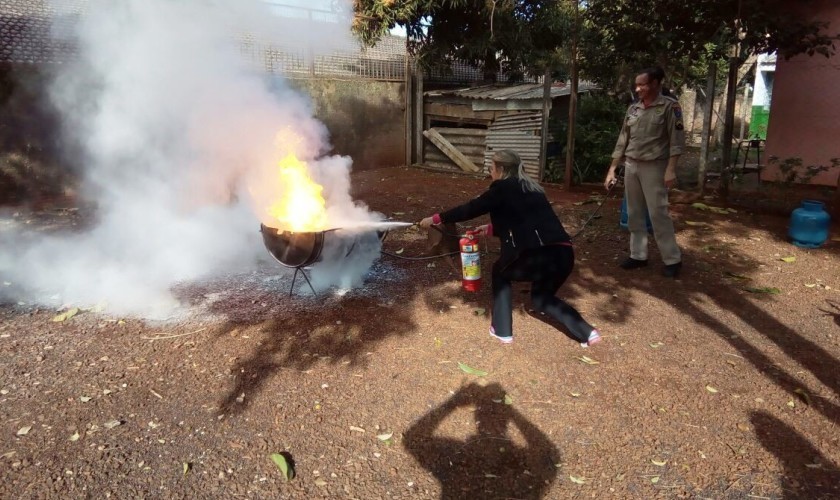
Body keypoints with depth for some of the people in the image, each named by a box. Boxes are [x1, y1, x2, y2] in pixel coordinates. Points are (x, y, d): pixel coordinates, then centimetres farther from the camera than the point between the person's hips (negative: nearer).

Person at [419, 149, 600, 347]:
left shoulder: (502, 188, 4)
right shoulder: (530, 188, 25)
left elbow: (471, 209, 9)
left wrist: (436, 219, 19)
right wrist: (490, 229, 40)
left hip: (539, 255, -7)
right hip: (563, 254, 7)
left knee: (501, 271, 23)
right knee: (541, 298, 29)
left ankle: (502, 331, 24)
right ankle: (587, 333, 16)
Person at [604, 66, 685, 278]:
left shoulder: (669, 106, -4)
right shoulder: (633, 108, 11)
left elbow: (677, 140, -8)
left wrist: (671, 169, -18)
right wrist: (612, 169, 10)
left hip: (653, 167, -6)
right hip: (631, 166, 6)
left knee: (658, 213, -7)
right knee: (634, 214, 8)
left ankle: (673, 259, 3)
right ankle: (638, 255, 17)